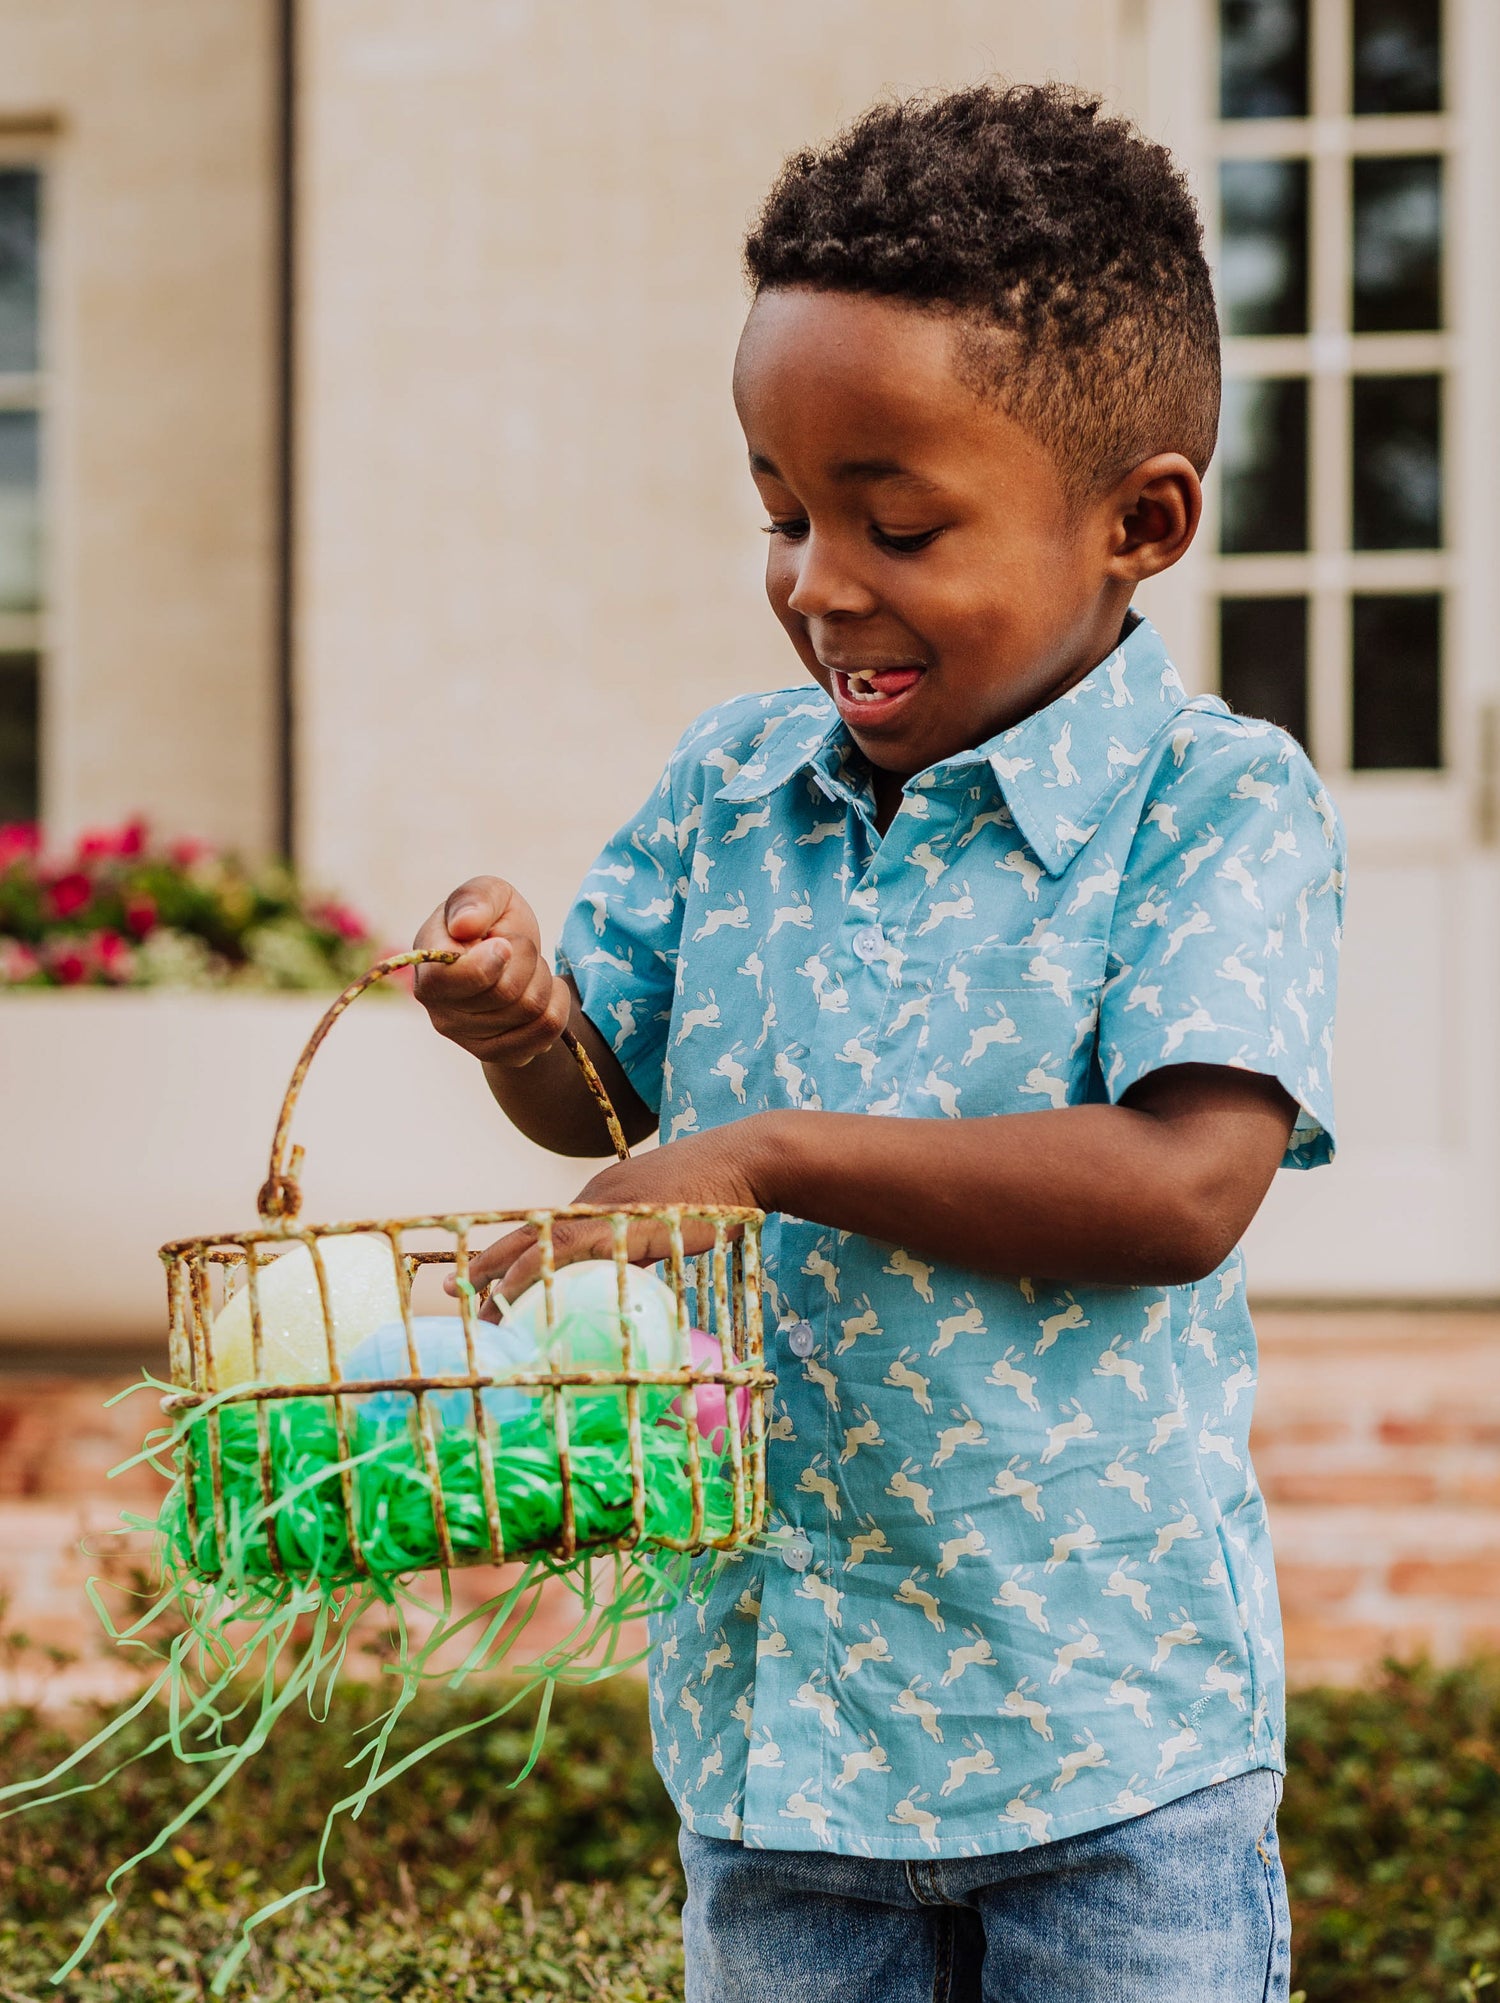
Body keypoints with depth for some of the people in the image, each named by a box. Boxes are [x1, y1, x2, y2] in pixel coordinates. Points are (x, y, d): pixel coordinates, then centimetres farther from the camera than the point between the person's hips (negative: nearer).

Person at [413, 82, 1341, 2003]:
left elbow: (1184, 1189, -22)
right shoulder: (733, 784, 5)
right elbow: (604, 1096, 15)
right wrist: (522, 1018, -10)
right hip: (766, 1696, 5)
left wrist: (768, 1157, -22)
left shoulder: (1217, 808, -11)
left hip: (1103, 1708, -4)